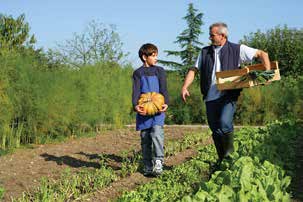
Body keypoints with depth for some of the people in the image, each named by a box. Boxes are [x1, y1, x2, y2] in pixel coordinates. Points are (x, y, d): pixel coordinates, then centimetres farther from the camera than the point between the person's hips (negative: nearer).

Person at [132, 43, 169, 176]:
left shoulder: (160, 71, 11)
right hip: (143, 110, 1)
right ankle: (148, 167, 11)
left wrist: (165, 103, -17)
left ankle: (158, 163, -17)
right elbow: (136, 91, -4)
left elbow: (163, 89, 2)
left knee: (156, 133, -20)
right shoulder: (138, 73, 8)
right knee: (145, 138, 3)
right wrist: (135, 105, -22)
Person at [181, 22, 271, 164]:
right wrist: (185, 87, -2)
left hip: (228, 95, -4)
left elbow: (262, 54, 5)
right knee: (215, 131, 7)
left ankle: (230, 154, -4)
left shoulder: (237, 50, 2)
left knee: (224, 123, -25)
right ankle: (222, 160, 23)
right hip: (211, 98, 4)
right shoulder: (205, 52, 14)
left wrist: (268, 72, -10)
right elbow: (193, 70, 13)